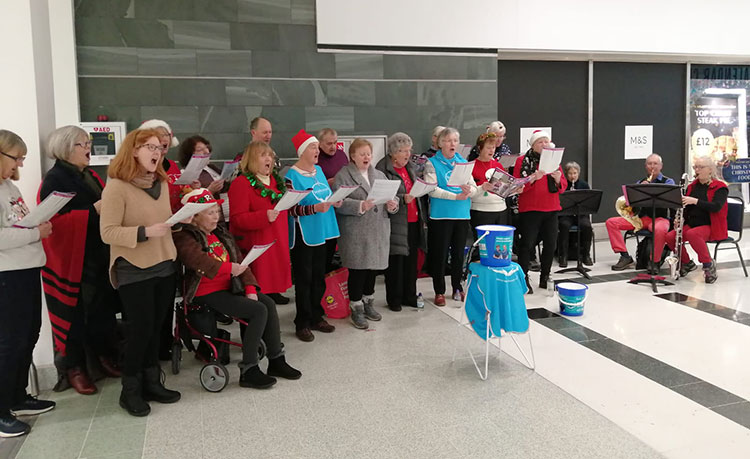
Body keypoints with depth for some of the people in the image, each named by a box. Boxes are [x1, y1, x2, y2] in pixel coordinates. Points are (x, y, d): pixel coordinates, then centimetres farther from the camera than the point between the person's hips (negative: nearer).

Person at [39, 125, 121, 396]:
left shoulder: (91, 176, 14)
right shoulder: (55, 179, -10)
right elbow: (55, 219, -20)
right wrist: (93, 211, -25)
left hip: (99, 256, 7)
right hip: (73, 259, -7)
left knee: (103, 308, 11)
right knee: (76, 313, 1)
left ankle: (103, 355, 26)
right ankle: (74, 367, 15)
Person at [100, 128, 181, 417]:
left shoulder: (162, 184, 9)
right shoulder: (116, 187, -13)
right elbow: (108, 233, -19)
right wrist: (145, 232, -28)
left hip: (164, 266, 6)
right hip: (133, 271, -6)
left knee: (155, 328, 11)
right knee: (140, 329, -2)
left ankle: (151, 383, 24)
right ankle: (130, 390, 14)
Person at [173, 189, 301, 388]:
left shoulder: (220, 234, 15)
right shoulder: (184, 237, -9)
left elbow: (240, 261, 9)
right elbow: (199, 260, -30)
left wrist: (250, 288, -3)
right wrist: (228, 268, -39)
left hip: (226, 289, 8)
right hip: (206, 295, -8)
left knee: (268, 303, -10)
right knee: (258, 310, -20)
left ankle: (276, 360, 1)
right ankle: (248, 371, -13)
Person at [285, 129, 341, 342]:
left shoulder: (318, 170, 10)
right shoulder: (292, 175, -13)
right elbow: (291, 209, -19)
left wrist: (334, 201, 1)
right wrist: (315, 208, -28)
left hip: (321, 232, 7)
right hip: (303, 234, -7)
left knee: (318, 277, 14)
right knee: (304, 280, 1)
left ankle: (316, 317, 26)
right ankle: (302, 323, 12)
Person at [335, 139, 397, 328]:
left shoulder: (379, 175, 17)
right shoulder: (343, 176, -2)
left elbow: (391, 197, 15)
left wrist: (392, 204, -7)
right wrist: (360, 206, -26)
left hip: (378, 231, 6)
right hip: (355, 233, -6)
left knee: (373, 266, 13)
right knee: (358, 269, -2)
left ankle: (368, 302, 30)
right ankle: (356, 309, 10)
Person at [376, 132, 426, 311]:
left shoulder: (409, 167, 15)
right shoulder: (383, 169, -11)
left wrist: (421, 216, 20)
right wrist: (402, 199, -26)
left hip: (413, 221, 7)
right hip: (396, 223, -7)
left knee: (411, 260, 12)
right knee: (396, 261, -1)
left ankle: (409, 296, 23)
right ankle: (394, 299, 12)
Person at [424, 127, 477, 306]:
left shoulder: (463, 162, 11)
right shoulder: (432, 163, -2)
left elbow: (474, 187, 5)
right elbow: (432, 189, -14)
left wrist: (468, 190, -19)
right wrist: (455, 196, -22)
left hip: (462, 215, 4)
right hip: (440, 215, -4)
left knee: (459, 253, 13)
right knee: (439, 254, 1)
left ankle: (457, 288, 27)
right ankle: (439, 291, 14)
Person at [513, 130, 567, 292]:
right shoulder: (522, 161, 0)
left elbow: (563, 187, 12)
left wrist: (558, 179, -10)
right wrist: (533, 178, -22)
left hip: (551, 209, 5)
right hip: (530, 210, -4)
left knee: (551, 244, 5)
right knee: (527, 244, -6)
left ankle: (545, 277, 18)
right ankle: (523, 278, 2)